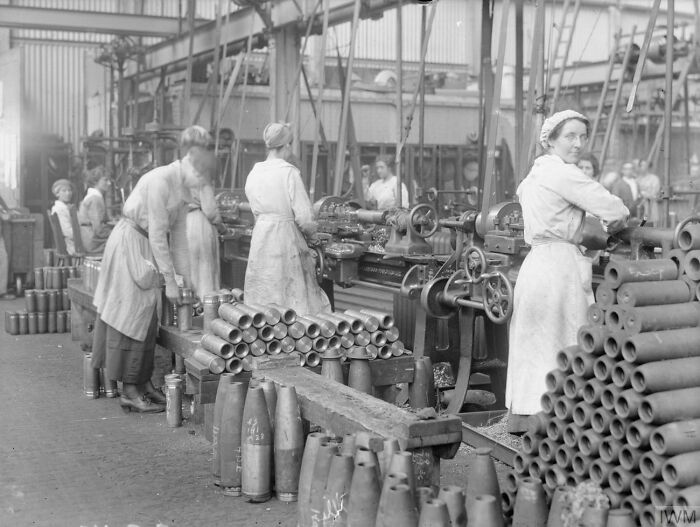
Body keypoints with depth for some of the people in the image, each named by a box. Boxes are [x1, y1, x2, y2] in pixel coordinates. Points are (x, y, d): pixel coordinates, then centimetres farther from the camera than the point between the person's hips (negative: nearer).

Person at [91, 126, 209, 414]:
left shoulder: (183, 185, 6)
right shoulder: (160, 180, -22)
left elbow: (178, 234, 9)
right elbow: (157, 235, -22)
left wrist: (185, 276, 7)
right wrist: (170, 280, -19)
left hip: (146, 249, 9)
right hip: (129, 243, -9)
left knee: (148, 316, 9)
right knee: (132, 313, -6)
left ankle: (143, 382, 17)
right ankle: (129, 392, -1)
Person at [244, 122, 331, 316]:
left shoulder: (254, 174, 7)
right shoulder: (290, 172, -12)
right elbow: (304, 216, -13)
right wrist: (311, 233, 6)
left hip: (259, 238, 6)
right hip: (286, 239, -6)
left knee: (263, 303, 10)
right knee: (294, 300, 0)